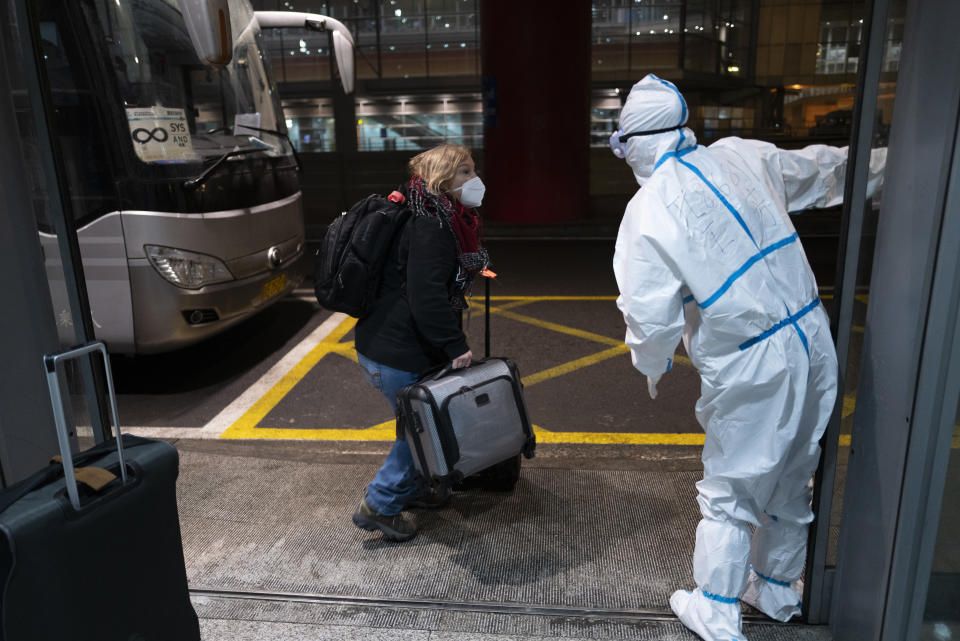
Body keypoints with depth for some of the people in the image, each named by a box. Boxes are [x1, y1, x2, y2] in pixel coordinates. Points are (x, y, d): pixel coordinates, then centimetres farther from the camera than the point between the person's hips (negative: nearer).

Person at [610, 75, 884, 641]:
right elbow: (823, 171, 20)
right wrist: (882, 166, 40)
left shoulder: (646, 217, -15)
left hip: (751, 371, -6)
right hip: (812, 344, 7)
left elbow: (651, 319, -13)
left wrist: (653, 368, 9)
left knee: (728, 494, 13)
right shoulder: (744, 157, 3)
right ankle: (778, 590, 45)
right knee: (791, 481, 23)